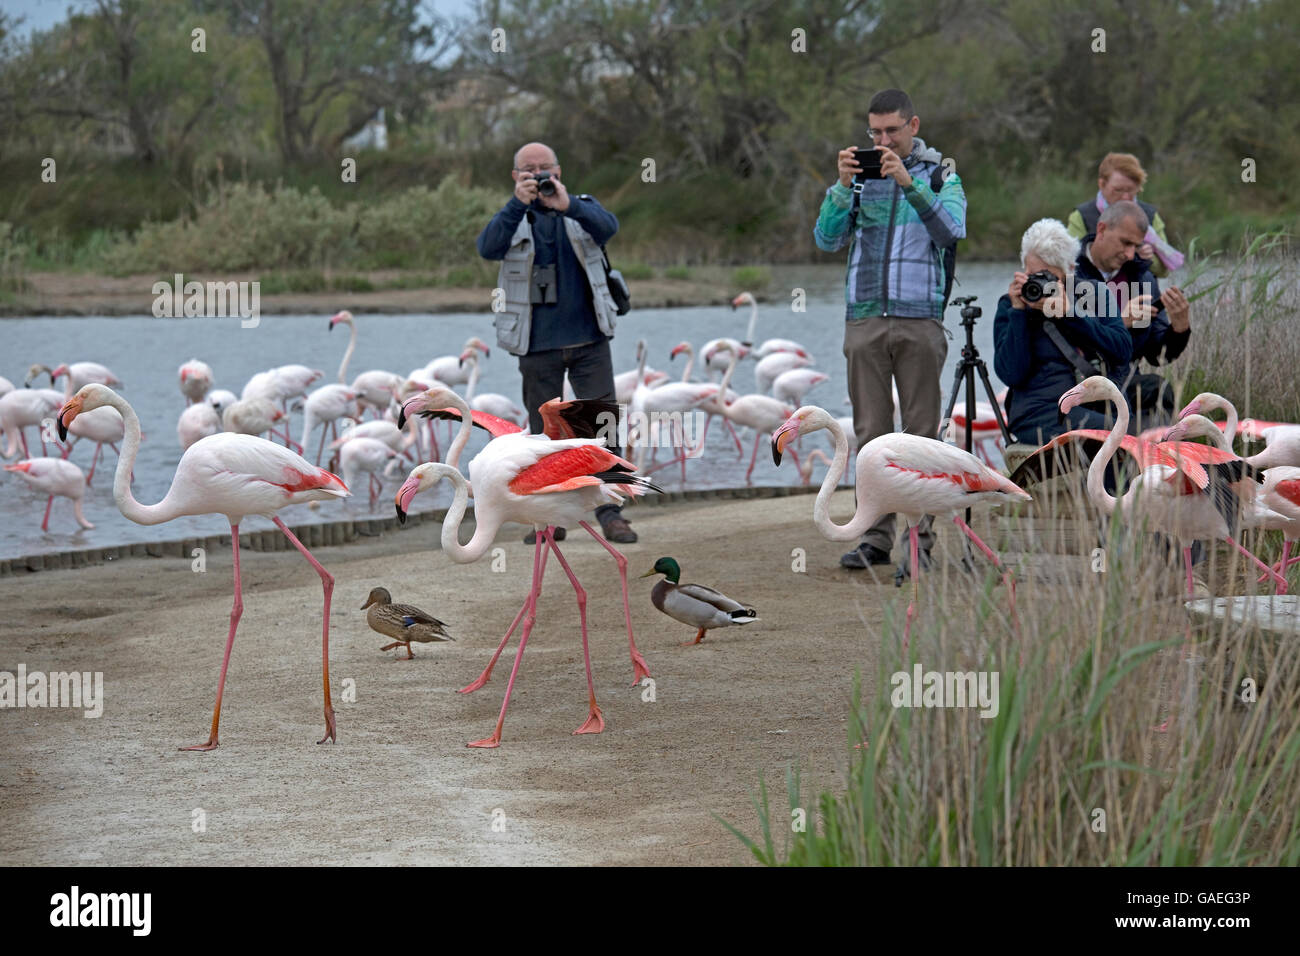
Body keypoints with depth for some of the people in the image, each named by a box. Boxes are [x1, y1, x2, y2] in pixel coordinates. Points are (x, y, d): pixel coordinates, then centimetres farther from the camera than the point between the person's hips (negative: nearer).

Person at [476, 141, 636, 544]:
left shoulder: (582, 209, 7)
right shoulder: (512, 220, 5)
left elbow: (608, 226, -15)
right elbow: (488, 248, -16)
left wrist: (568, 205, -33)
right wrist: (519, 204, -29)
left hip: (588, 339, 0)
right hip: (538, 345, 0)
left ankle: (609, 513, -3)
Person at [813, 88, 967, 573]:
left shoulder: (940, 175, 6)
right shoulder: (859, 174, 12)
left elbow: (951, 230, -12)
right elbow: (828, 239, 2)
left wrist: (907, 181, -19)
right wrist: (844, 185, -11)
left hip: (919, 318, -2)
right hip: (864, 318, 2)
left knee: (921, 432, -3)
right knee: (871, 433, 2)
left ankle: (921, 537, 0)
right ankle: (875, 537, 5)